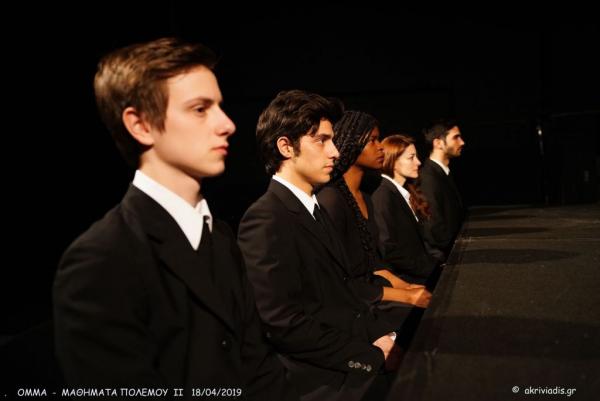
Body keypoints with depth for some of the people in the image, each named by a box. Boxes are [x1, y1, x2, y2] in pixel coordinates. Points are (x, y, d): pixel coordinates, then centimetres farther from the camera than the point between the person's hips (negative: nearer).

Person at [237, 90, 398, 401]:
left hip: (358, 368, 8)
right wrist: (373, 355, -15)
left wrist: (382, 334, -2)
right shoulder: (265, 221, -17)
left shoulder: (314, 209, 11)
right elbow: (283, 324, -21)